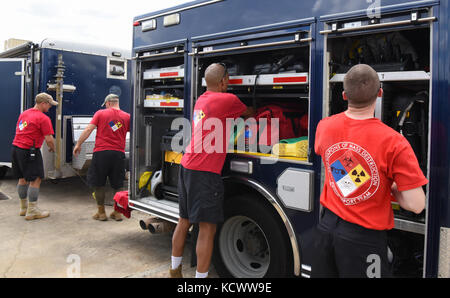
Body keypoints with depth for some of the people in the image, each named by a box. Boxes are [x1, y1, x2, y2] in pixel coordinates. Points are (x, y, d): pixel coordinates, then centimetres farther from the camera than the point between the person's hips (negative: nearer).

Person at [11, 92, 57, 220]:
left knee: (22, 179, 17)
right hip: (29, 151, -9)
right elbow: (49, 139, -14)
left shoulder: (24, 113, 15)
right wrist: (52, 149, 4)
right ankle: (32, 211, 0)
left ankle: (24, 208, 28)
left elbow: (19, 131, 22)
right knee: (36, 180, -3)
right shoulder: (43, 118, -12)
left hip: (16, 148, 9)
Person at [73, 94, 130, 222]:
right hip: (119, 153, 2)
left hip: (101, 152, -2)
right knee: (117, 185, 13)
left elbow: (88, 129, -3)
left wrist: (78, 144, 5)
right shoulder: (127, 116, 5)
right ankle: (117, 212, 18)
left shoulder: (100, 113, 2)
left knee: (98, 183, 11)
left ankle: (101, 212, 16)